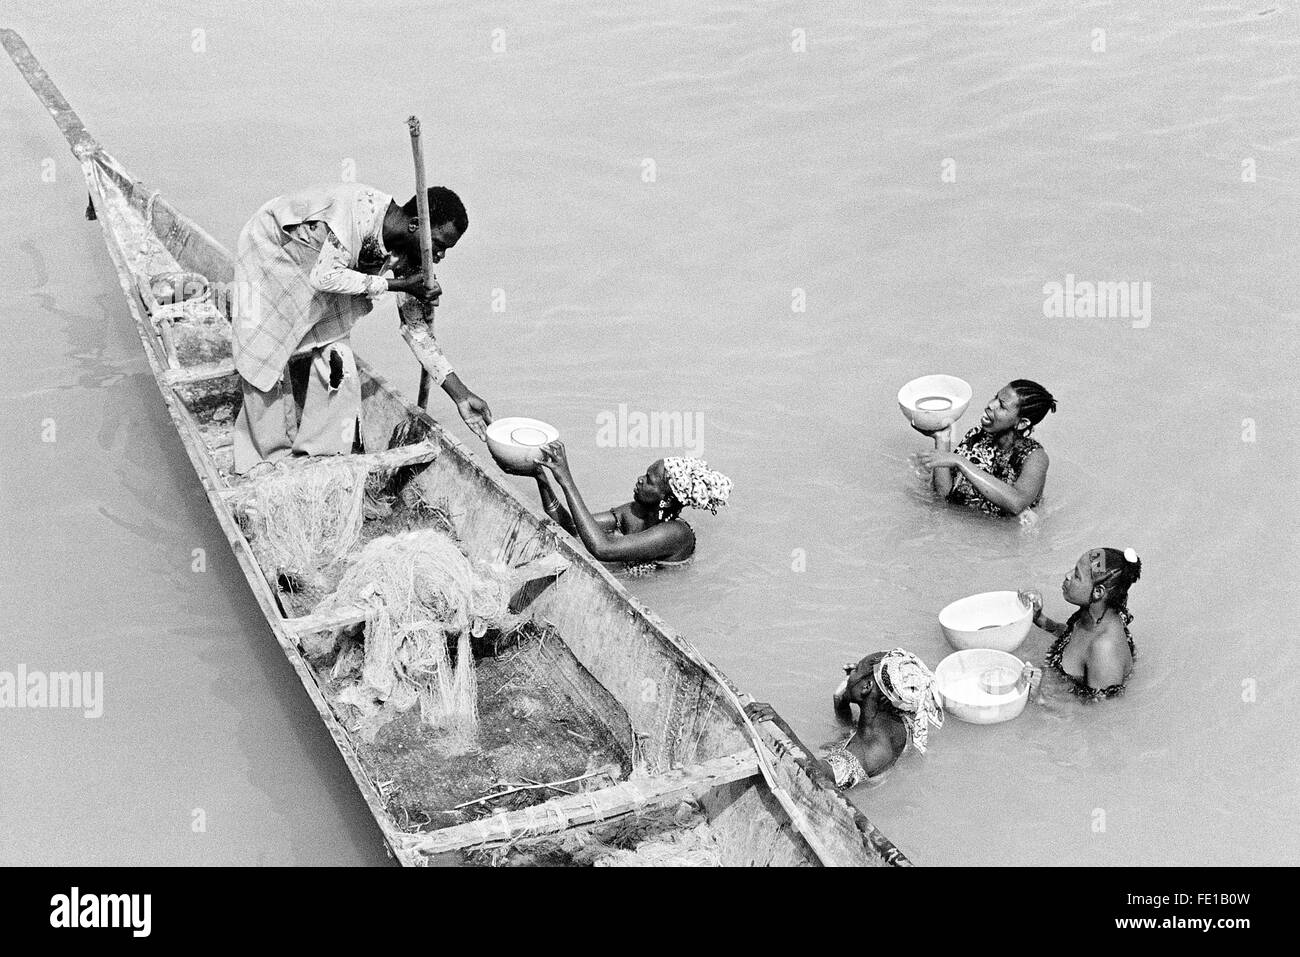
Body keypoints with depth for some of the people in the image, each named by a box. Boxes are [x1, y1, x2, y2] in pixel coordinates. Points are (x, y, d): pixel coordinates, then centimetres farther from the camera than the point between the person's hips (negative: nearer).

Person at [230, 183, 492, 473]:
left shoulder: (403, 256, -14)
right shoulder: (363, 209, -36)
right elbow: (325, 277, -37)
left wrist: (461, 395, -12)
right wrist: (398, 285, -34)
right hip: (270, 250, -6)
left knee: (335, 357, -7)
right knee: (265, 357, -8)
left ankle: (319, 456, 3)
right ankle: (273, 459, 6)